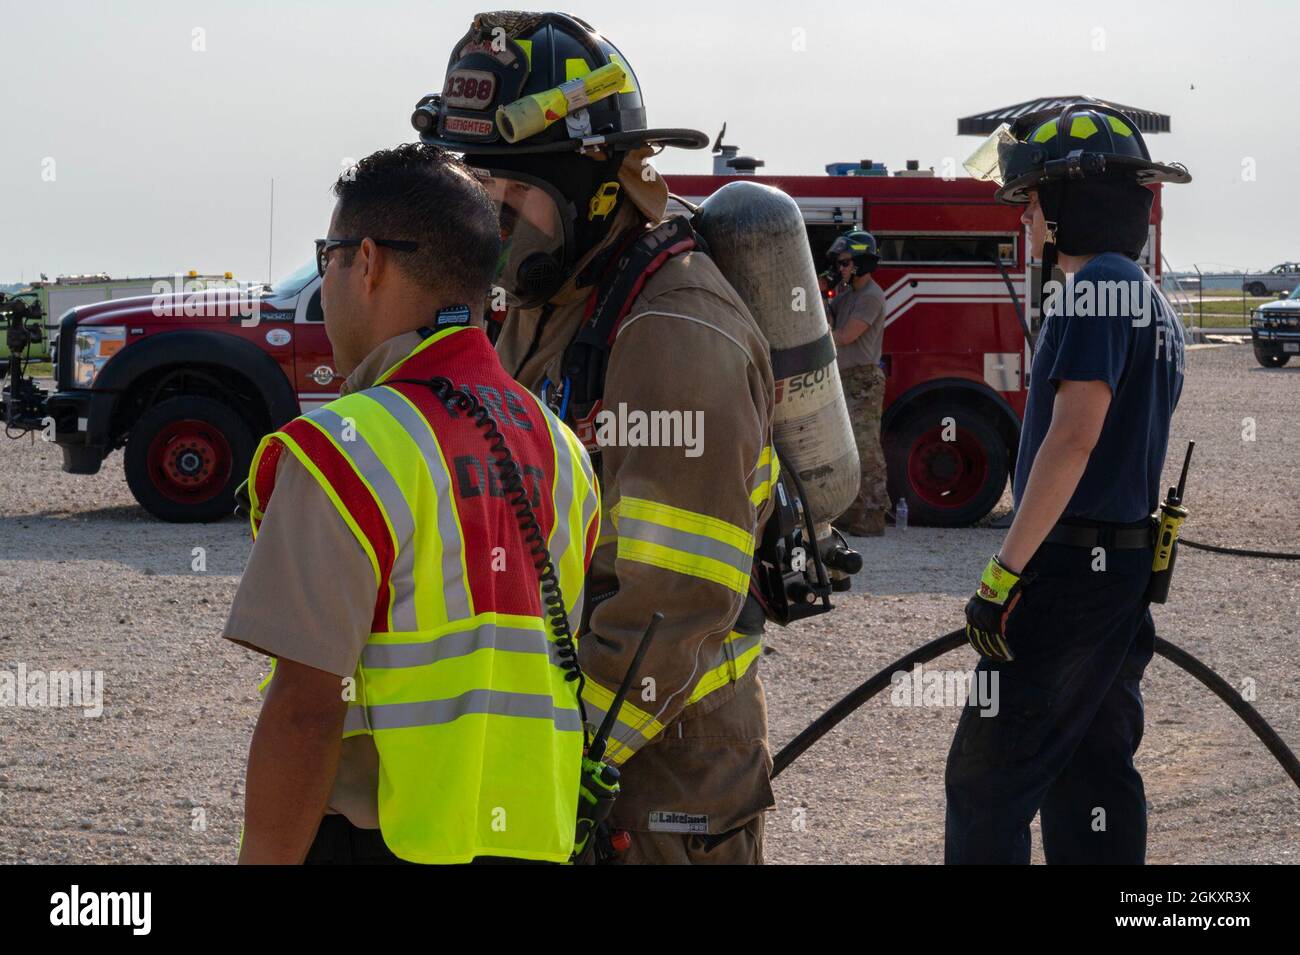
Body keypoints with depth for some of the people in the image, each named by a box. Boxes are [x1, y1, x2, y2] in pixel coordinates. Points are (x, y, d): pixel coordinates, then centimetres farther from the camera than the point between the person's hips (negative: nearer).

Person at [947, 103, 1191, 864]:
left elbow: (1073, 437, -22)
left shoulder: (1096, 286, -13)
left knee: (988, 776, -6)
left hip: (1070, 571, -10)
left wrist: (1006, 571, -22)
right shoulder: (1155, 304, 17)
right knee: (1092, 771, 12)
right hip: (1129, 571, 10)